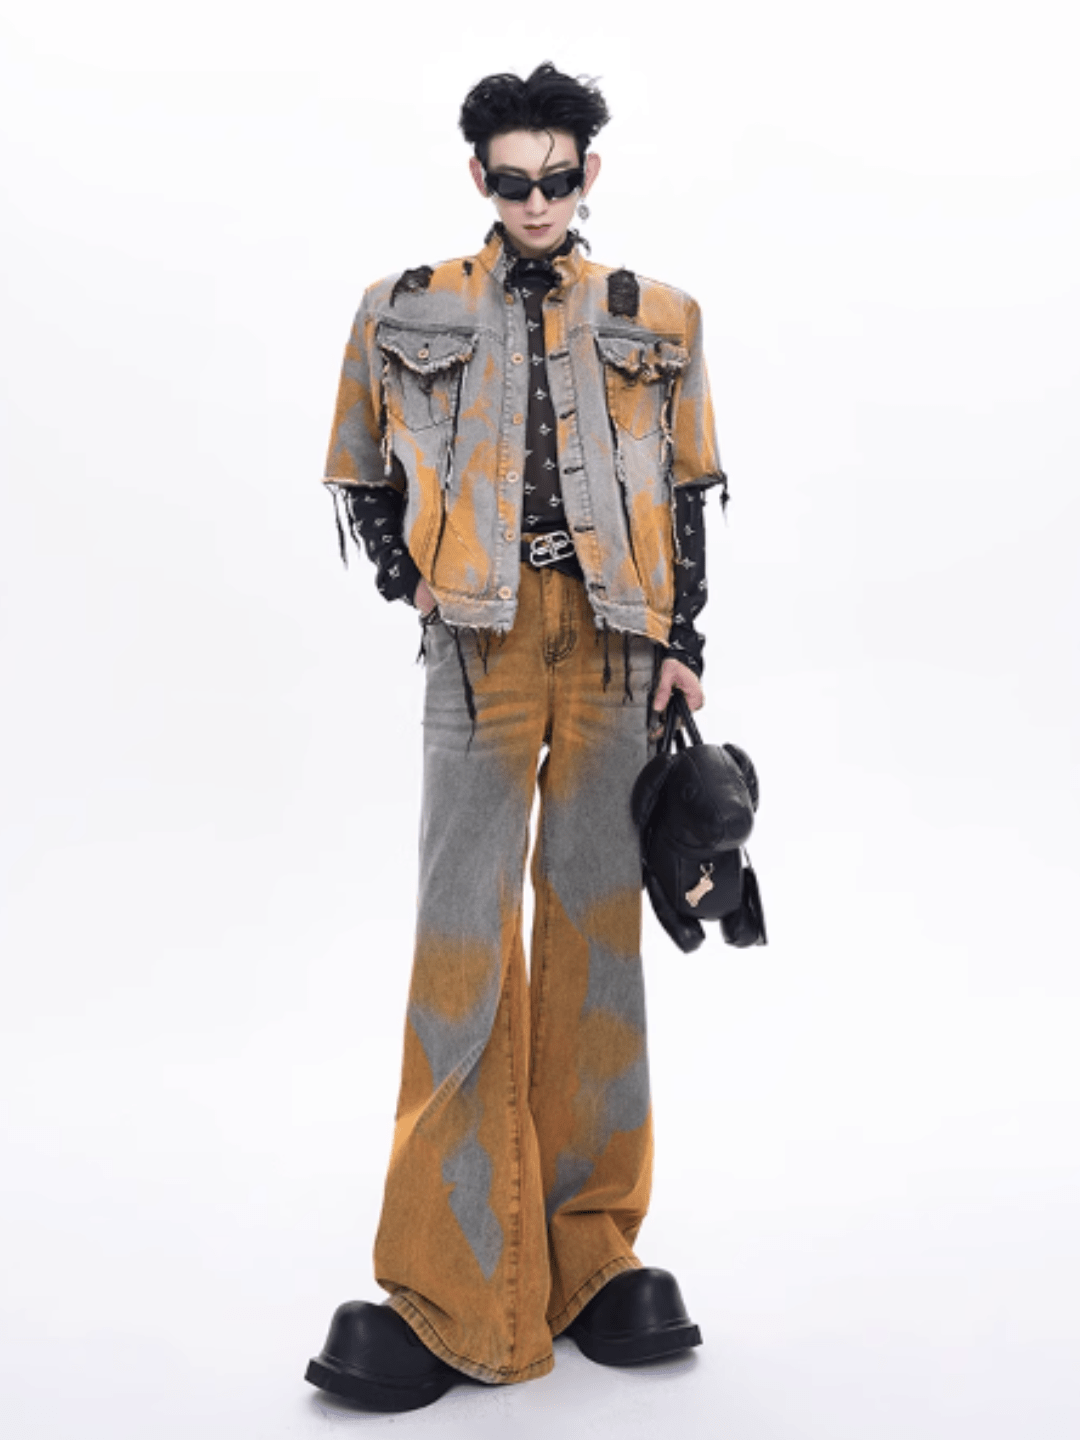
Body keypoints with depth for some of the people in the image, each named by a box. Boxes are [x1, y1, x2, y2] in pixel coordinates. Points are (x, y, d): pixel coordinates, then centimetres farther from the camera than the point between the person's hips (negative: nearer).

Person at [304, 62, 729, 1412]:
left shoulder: (655, 321, 14)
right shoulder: (410, 315, 10)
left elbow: (688, 493, 15)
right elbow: (359, 481, 17)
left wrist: (683, 638, 5)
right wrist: (415, 578, 0)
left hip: (615, 651, 2)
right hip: (481, 647, -1)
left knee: (595, 933, 4)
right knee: (463, 939, -7)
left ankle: (588, 1260, 16)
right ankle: (455, 1298, 1)